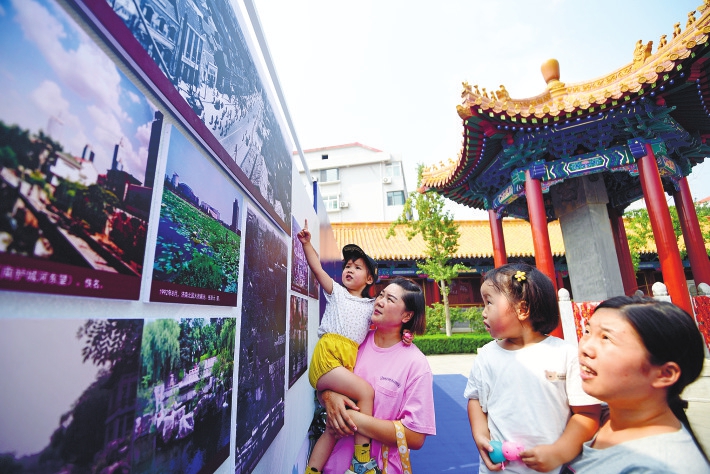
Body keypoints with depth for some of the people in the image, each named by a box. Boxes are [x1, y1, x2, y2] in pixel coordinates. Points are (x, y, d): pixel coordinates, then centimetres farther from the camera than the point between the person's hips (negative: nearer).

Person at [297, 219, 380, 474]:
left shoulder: (372, 305, 21)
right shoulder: (337, 292, 12)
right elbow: (317, 268, 2)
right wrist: (307, 243, -9)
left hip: (348, 362, 4)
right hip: (327, 357, -4)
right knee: (365, 391, -19)